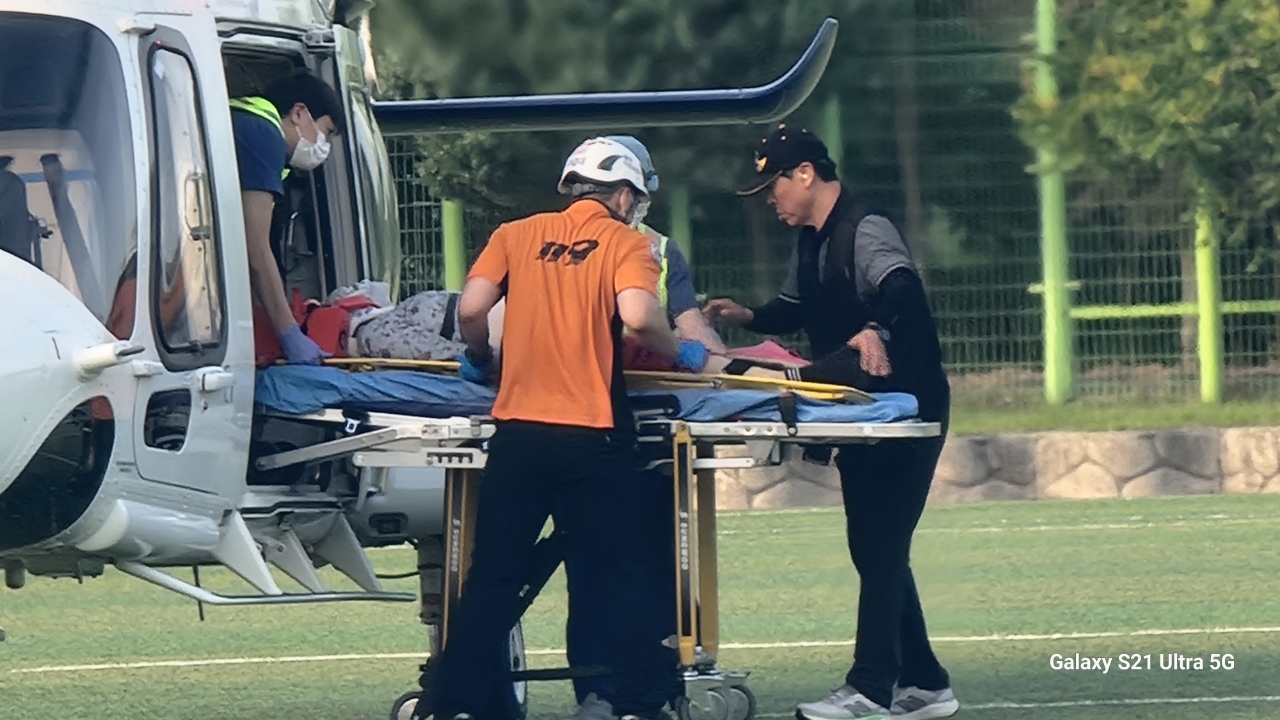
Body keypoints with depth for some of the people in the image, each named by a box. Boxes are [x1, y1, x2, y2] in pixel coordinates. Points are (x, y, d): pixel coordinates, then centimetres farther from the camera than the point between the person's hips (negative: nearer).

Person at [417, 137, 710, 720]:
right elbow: (638, 317, -15)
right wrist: (680, 353, 2)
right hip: (594, 434, -2)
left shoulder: (516, 236, 11)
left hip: (518, 431, 2)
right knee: (616, 578, 7)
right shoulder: (624, 243, 2)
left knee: (492, 577, 7)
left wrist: (479, 359, 18)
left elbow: (470, 309, -1)